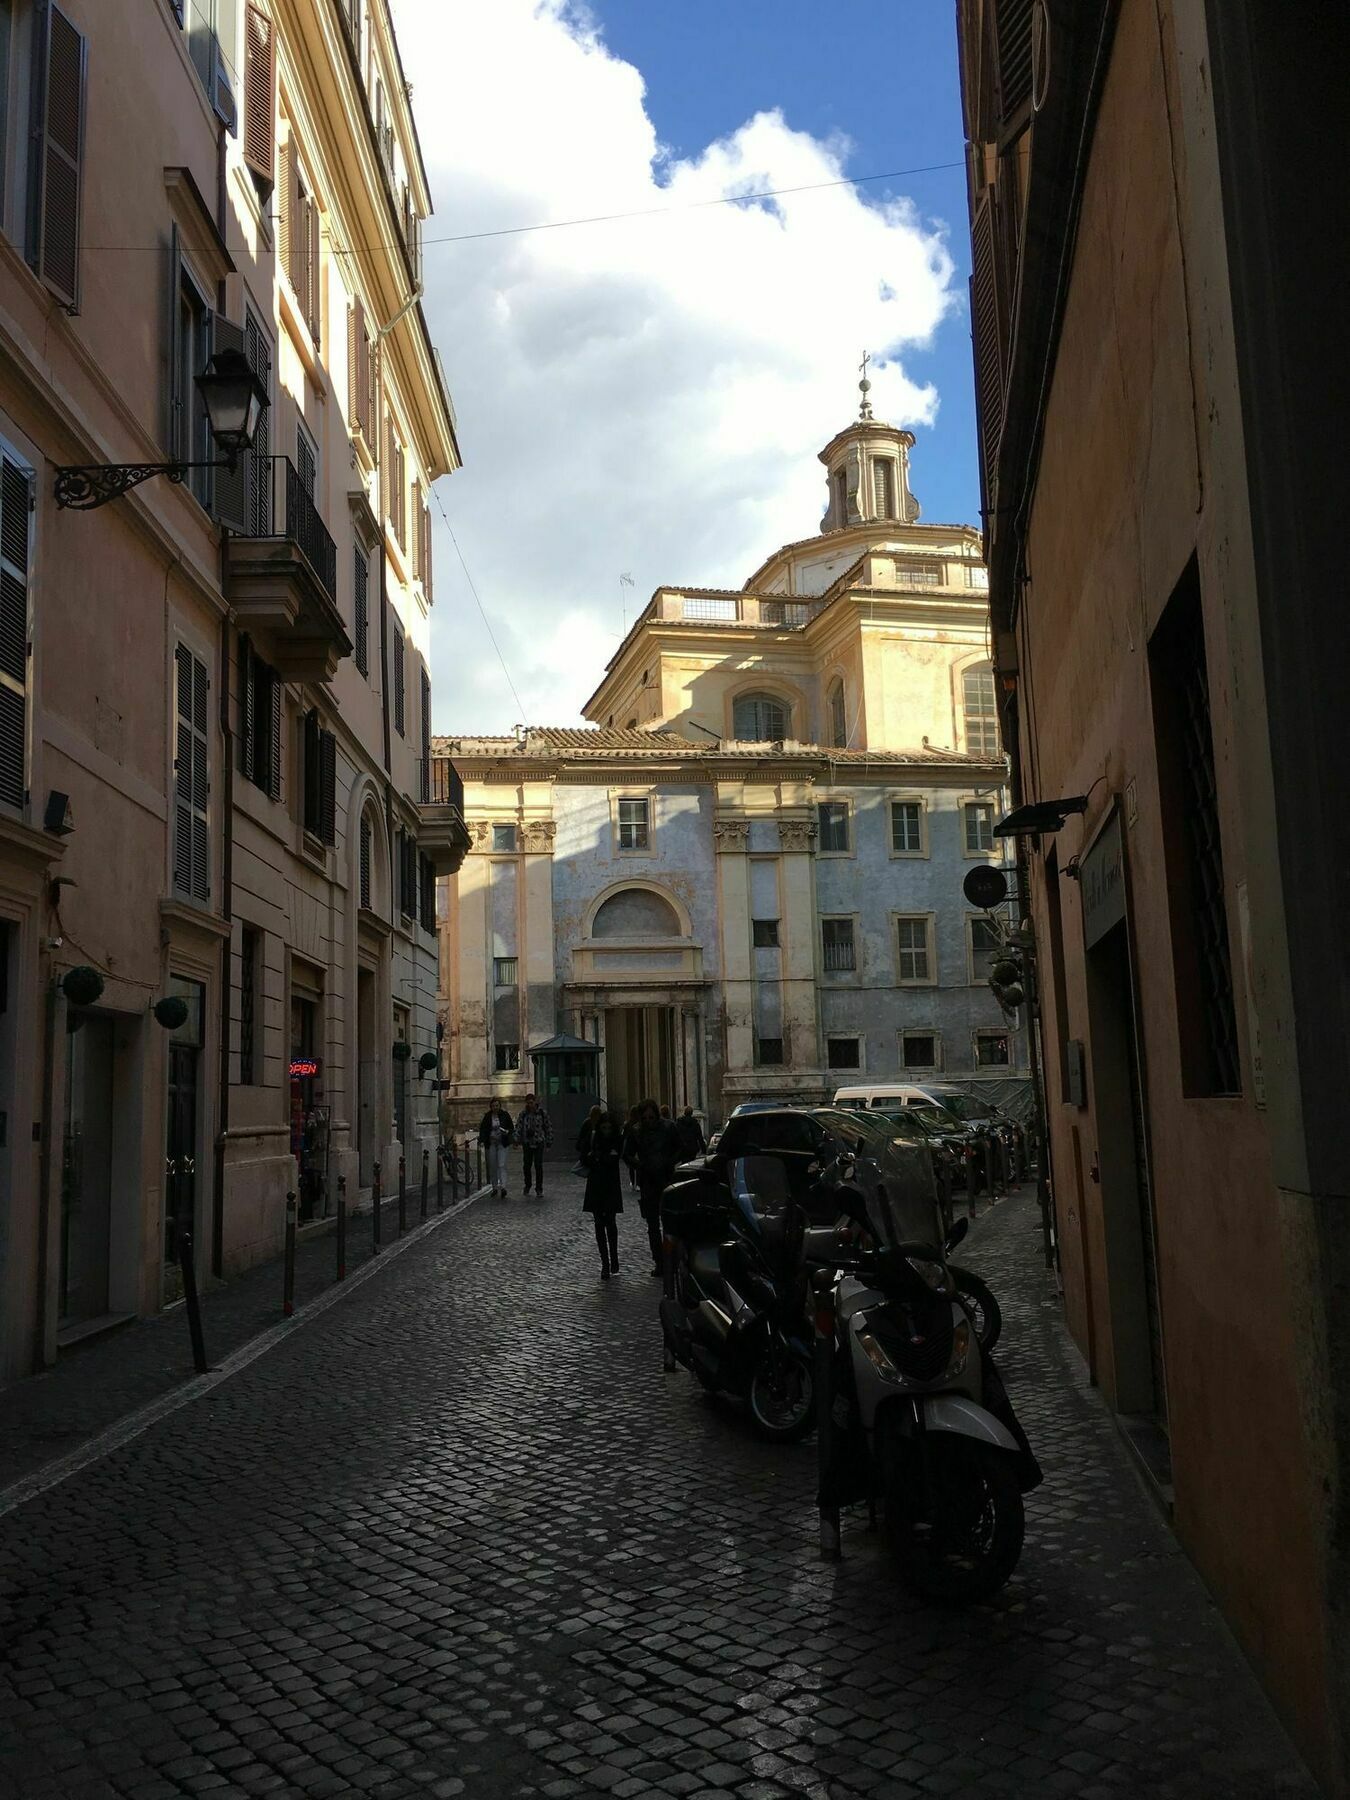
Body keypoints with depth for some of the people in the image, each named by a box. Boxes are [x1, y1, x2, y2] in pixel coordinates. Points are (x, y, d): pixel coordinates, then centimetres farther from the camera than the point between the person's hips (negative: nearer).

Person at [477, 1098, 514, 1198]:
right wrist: (481, 1140, -12)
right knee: (492, 1166, 6)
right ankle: (494, 1188, 16)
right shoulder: (487, 1116, 1)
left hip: (502, 1143, -2)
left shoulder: (505, 1115, 0)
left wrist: (507, 1132, -14)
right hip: (491, 1143, 2)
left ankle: (503, 1187, -19)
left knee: (502, 1165, -12)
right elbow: (483, 1129, 2)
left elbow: (511, 1127, 7)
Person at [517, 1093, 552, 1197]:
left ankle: (539, 1188, 3)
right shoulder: (523, 1114, 3)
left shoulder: (542, 1113, -1)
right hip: (527, 1143, 2)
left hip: (539, 1143, -2)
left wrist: (548, 1144, 2)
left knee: (538, 1166, -7)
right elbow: (518, 1128, -1)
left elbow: (548, 1128, 4)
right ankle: (527, 1185, 28)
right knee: (527, 1166, 8)